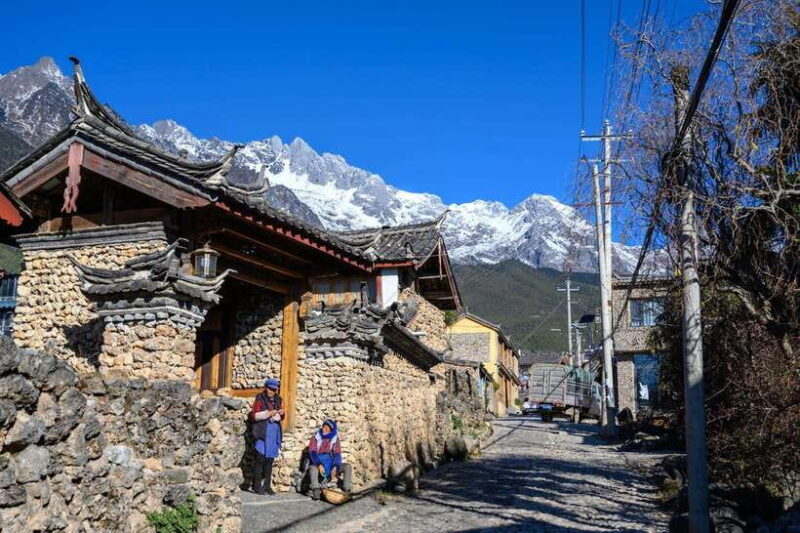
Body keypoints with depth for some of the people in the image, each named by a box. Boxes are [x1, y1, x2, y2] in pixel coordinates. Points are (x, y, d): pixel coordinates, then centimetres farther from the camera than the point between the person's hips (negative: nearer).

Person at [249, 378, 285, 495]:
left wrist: (282, 413, 1)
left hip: (275, 432, 6)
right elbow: (253, 416, -9)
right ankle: (257, 486, -1)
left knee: (270, 459, 8)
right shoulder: (260, 399, -3)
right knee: (261, 459, -6)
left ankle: (267, 485, 13)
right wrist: (268, 414, -19)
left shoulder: (278, 400, 14)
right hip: (263, 432, -5)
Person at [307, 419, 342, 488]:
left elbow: (337, 454, -14)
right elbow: (312, 452, -20)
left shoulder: (335, 439, -8)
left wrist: (335, 467, -31)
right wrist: (319, 465, -33)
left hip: (329, 457, 2)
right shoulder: (316, 437, -13)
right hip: (317, 459, -2)